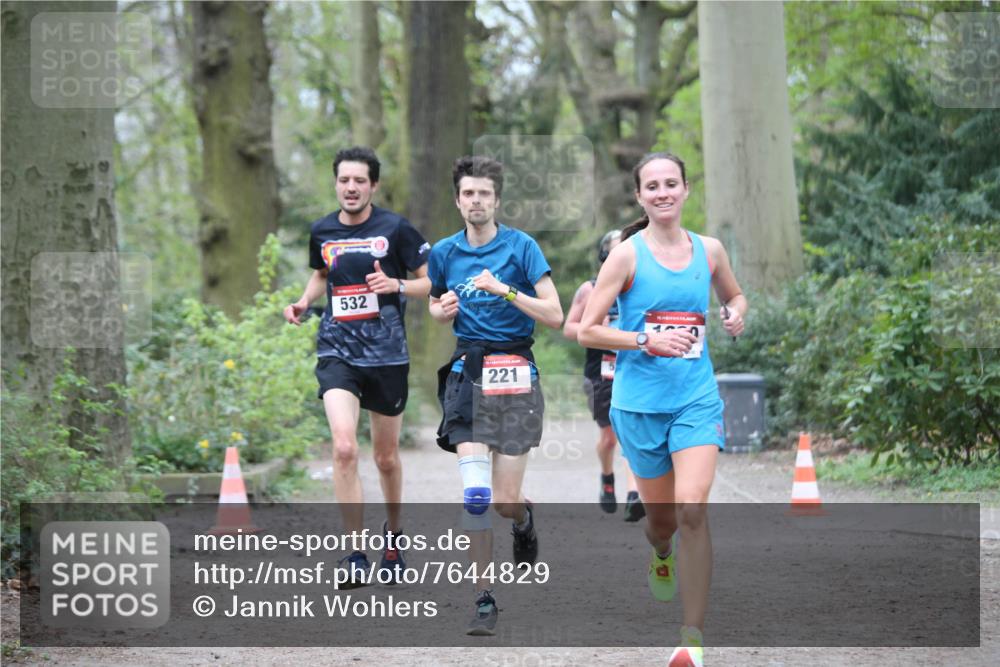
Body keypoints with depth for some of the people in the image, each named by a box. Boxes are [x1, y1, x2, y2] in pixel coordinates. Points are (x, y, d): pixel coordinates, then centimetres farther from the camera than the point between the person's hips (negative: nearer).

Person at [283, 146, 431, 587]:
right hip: (337, 352, 1)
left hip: (387, 355, -1)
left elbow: (431, 282, 0)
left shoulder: (396, 229, -6)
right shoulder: (322, 231, 5)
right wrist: (303, 303, 7)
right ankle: (355, 556, -14)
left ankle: (393, 532, 41)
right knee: (344, 448, -19)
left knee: (386, 457, 13)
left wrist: (395, 285, -18)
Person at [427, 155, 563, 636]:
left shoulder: (521, 246, -3)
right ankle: (484, 600, -3)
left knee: (504, 501, -3)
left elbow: (555, 316, -7)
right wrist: (443, 309, 2)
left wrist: (505, 290, -18)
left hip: (515, 377, -2)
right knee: (475, 495, -11)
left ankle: (525, 521, 36)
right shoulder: (444, 253, 8)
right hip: (468, 375, 2)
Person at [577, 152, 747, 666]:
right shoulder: (627, 255, -5)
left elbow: (734, 295, 26)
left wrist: (736, 314, 2)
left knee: (691, 509, -16)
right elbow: (587, 331, -5)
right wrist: (646, 340, -17)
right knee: (660, 517, 10)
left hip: (697, 398, 1)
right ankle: (661, 557, 51)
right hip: (640, 401, -1)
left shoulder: (709, 250, 5)